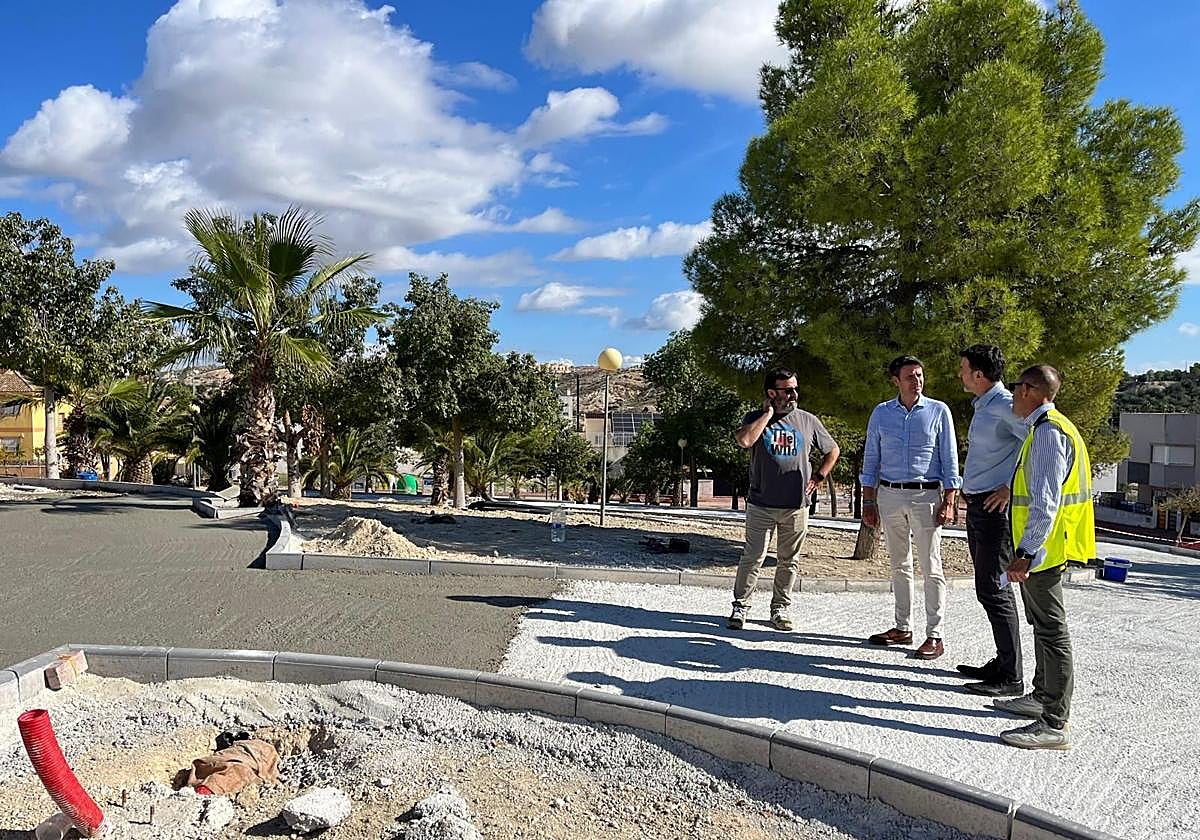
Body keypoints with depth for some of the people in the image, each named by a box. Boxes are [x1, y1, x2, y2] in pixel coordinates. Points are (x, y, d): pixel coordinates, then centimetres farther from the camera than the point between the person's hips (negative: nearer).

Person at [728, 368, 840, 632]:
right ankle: (740, 607, 10)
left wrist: (818, 478, 9)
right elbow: (744, 441, -22)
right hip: (761, 505, -2)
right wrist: (768, 413, -11)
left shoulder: (808, 421, 7)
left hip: (796, 506, 2)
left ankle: (780, 608, 21)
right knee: (753, 557, 0)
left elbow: (833, 450, 20)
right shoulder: (756, 418, 1)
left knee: (788, 560, 9)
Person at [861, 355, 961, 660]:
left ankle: (934, 636, 3)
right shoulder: (881, 413, 7)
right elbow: (871, 459, 10)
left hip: (926, 496, -3)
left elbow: (949, 459, 0)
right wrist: (868, 502, 6)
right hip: (889, 495, 3)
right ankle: (903, 627, 21)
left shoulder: (938, 411, 1)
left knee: (931, 568, -2)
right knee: (899, 566, 11)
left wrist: (949, 501, -8)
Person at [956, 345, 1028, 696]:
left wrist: (1012, 487, -21)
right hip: (977, 506, 10)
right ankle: (1002, 664, 25)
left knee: (993, 590, -7)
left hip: (996, 508, -10)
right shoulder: (982, 407, 15)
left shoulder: (1005, 407, -16)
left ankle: (1011, 678, -1)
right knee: (990, 588, 15)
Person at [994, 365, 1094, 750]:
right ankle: (1042, 698, 37)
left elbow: (1045, 503, -25)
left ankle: (1055, 724, -1)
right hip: (1043, 548, 11)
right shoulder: (1043, 429, 14)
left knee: (1051, 630, -7)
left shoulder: (1048, 433, -19)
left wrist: (1025, 553, -28)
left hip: (1042, 548, -11)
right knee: (1043, 625, 22)